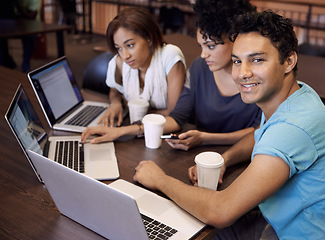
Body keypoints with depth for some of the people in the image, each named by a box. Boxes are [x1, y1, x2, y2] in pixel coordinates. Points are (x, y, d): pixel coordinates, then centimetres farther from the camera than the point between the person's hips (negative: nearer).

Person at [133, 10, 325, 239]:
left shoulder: (294, 126, -34)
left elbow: (220, 213, -35)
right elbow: (258, 136, 18)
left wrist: (160, 179, -18)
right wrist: (221, 160, -3)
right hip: (277, 220, 8)